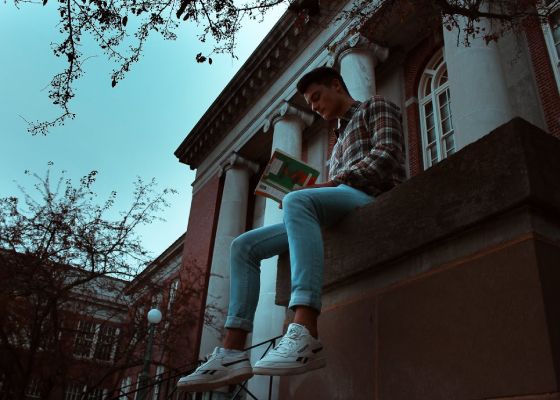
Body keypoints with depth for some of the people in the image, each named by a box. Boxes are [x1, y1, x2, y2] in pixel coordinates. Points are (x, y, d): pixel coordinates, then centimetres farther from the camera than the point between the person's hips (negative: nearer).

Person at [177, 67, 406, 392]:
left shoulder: (376, 107, 15)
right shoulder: (340, 141, 37)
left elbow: (386, 157, -5)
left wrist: (332, 183, -13)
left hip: (372, 200, -8)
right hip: (337, 216, 8)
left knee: (298, 202, -39)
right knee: (244, 247, -3)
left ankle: (306, 337, -51)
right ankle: (233, 353, -15)